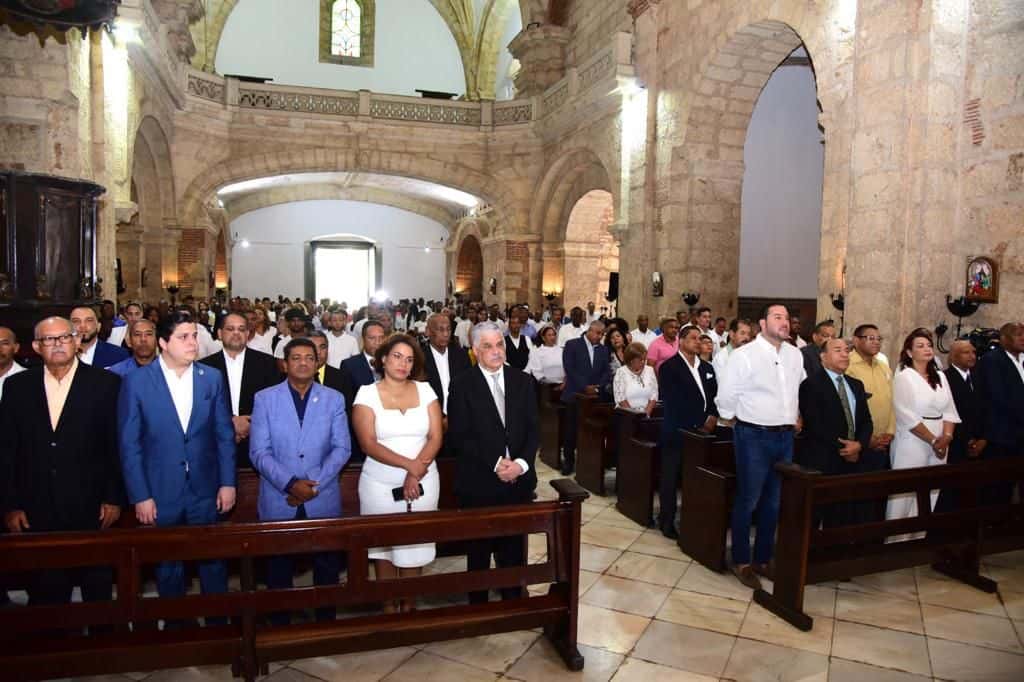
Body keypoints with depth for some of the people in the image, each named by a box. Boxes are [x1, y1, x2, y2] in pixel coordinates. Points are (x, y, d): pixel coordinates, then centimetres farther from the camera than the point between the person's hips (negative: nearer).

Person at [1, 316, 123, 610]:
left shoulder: (105, 383, -3)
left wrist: (114, 498, -5)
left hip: (91, 508, -2)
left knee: (98, 589, 11)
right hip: (36, 512, 2)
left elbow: (117, 445, -3)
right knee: (44, 592, 11)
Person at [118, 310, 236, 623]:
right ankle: (175, 625, 34)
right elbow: (129, 444, -5)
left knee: (213, 562, 11)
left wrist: (228, 482, 0)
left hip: (205, 491, 2)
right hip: (160, 494, -1)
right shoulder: (136, 381, -7)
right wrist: (140, 496, -7)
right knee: (168, 568, 15)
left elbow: (225, 435, 3)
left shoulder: (212, 378, 0)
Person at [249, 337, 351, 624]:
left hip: (323, 501, 1)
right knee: (279, 570, 11)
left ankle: (326, 622, 27)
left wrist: (314, 484, -13)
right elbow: (259, 452, -5)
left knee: (327, 568, 10)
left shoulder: (334, 399, 3)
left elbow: (342, 448, -1)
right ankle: (280, 626, 29)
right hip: (279, 500, -1)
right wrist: (290, 484, -17)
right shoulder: (264, 398, 0)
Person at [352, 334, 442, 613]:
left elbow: (435, 437, -2)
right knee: (383, 549, 8)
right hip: (381, 485, -1)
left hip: (422, 483, 1)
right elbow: (368, 443, -11)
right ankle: (388, 609, 25)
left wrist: (415, 474, -14)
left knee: (415, 547, 6)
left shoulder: (425, 390, 4)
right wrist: (408, 464, -21)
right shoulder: (367, 393, -2)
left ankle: (408, 608, 24)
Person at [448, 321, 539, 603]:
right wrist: (496, 463, -15)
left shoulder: (523, 381, 7)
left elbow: (533, 428, 3)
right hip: (479, 483, -2)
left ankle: (513, 600, 28)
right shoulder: (462, 385, -4)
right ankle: (478, 605, 29)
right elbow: (460, 435, -9)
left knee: (513, 546, 11)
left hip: (518, 481, 3)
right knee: (479, 548, 12)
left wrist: (521, 463, -12)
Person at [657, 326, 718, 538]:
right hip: (677, 432, -5)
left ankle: (694, 520, 17)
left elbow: (715, 395, 14)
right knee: (671, 479, 4)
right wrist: (699, 422, -13)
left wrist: (713, 416, -5)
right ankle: (667, 521, 15)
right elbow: (674, 403, -13)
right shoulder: (669, 367, -5)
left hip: (702, 432, 5)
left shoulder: (707, 367, 16)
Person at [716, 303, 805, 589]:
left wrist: (793, 418, 14)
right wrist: (741, 425, 1)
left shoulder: (795, 355, 7)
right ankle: (741, 562, 19)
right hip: (754, 436, -6)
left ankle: (763, 559, 29)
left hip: (785, 436, 6)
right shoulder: (745, 354, -12)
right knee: (748, 501, 4)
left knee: (774, 503, 14)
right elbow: (726, 396, -9)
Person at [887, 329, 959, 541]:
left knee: (929, 497, 6)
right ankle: (897, 540, 6)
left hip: (939, 446, 5)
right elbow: (907, 415, -12)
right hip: (912, 444, -5)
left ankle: (919, 539, 15)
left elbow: (949, 410, 9)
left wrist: (946, 437, -7)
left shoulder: (940, 377, 13)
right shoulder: (904, 377, -5)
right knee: (905, 496, -3)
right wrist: (932, 440, -12)